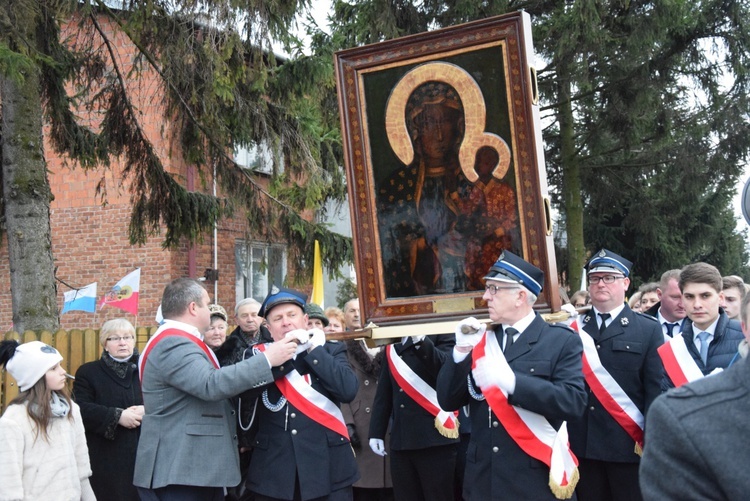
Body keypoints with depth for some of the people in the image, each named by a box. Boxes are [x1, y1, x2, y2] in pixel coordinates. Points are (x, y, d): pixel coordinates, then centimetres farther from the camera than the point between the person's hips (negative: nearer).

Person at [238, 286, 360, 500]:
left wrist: (313, 349, -8)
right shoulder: (258, 355, 7)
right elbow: (243, 392, -11)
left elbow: (348, 390, -11)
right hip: (273, 472, 1)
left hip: (328, 469, 0)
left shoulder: (330, 351, 6)